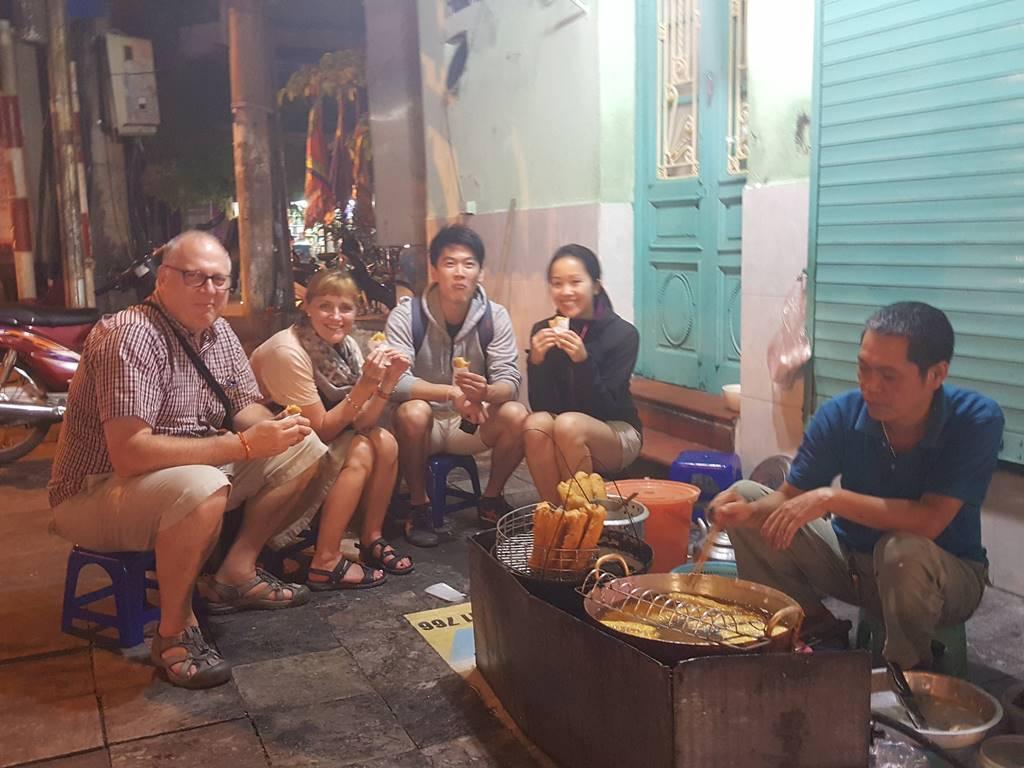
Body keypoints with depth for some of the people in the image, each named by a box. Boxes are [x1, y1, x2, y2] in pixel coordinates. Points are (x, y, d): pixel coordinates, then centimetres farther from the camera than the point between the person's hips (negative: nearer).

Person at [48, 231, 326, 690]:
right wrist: (244, 445, -35)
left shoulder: (219, 332, 2)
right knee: (202, 488, -39)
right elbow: (130, 453, -34)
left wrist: (275, 427, -18)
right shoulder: (130, 337, -25)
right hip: (96, 493, -8)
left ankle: (235, 574, 7)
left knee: (304, 449, 2)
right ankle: (175, 631, -15)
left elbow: (246, 409, 7)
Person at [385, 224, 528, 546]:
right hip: (425, 422, -2)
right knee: (412, 413, -34)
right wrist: (453, 393, -35)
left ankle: (491, 499, 2)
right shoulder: (406, 315, -14)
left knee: (517, 416, -25)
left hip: (472, 423, 2)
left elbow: (509, 381, -14)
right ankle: (418, 505, -10)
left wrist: (485, 392, -38)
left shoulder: (495, 316, -8)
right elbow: (396, 382, -24)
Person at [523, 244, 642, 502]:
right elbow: (541, 406, -8)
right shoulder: (543, 331, -5)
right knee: (536, 424, -29)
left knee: (568, 425, -31)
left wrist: (583, 360, -32)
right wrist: (536, 362, -25)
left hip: (617, 434, -3)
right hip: (564, 440, 3)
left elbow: (604, 409, -17)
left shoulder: (623, 334, -13)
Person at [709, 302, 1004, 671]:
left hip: (948, 575, -3)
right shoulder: (841, 413, -17)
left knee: (904, 550, -39)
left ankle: (907, 668, -6)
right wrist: (750, 511, -33)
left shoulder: (977, 420, -25)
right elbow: (790, 498, -11)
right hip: (853, 560, 4)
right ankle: (819, 631, 3)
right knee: (745, 496, -9)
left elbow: (930, 522, -33)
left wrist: (832, 498, -39)